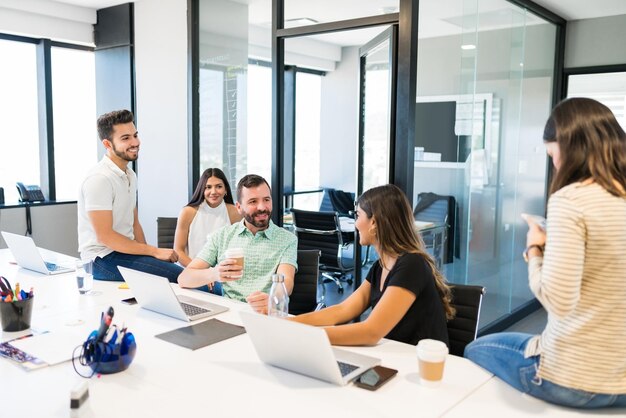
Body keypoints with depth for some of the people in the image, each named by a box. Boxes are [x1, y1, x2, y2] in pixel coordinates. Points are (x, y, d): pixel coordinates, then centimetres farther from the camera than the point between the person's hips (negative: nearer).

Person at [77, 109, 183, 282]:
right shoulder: (99, 179, -16)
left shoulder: (130, 176, 13)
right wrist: (154, 251, -18)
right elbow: (105, 236, -20)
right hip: (103, 259, -9)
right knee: (180, 276, -23)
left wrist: (147, 254, 1)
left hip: (125, 251, 9)